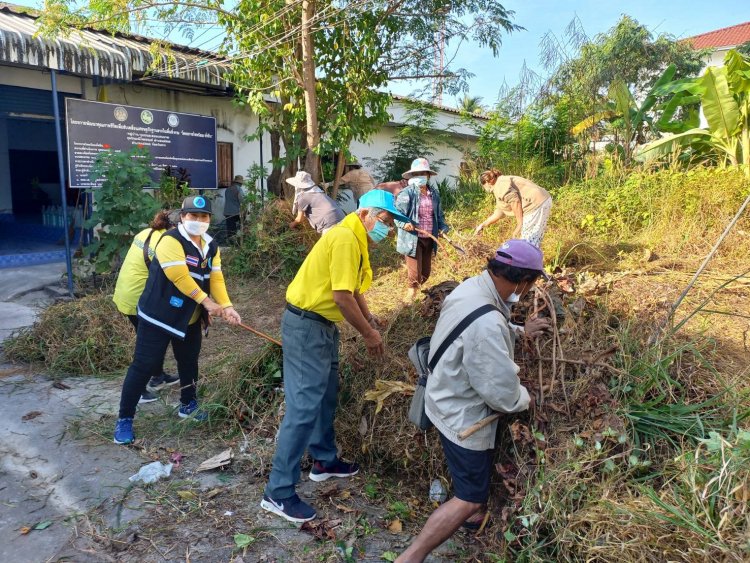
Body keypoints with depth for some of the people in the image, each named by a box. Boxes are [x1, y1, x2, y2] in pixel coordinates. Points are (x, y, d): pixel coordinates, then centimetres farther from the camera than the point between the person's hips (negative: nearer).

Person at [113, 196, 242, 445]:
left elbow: (216, 279, -2)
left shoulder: (211, 247, 4)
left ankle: (188, 405, 41)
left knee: (189, 361, 20)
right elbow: (180, 277, -27)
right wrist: (206, 301, -24)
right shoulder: (171, 240, -20)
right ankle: (124, 419, 9)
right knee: (144, 366, -3)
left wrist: (226, 306, -16)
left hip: (190, 318, 8)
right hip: (159, 315, -7)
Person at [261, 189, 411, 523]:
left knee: (326, 395, 21)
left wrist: (369, 318, 14)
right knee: (304, 407, -8)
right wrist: (369, 334, -14)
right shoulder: (345, 238, -21)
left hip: (322, 326, 11)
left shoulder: (355, 239, 12)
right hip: (306, 327, -11)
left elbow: (351, 287, 20)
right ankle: (278, 493, 0)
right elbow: (342, 296, -25)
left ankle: (324, 461, 39)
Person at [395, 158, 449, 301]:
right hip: (413, 239, -6)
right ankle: (410, 299, 18)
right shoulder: (407, 193, -10)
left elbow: (439, 214, 19)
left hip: (429, 239, 6)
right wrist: (404, 224, -29)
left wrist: (443, 228, 4)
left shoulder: (434, 194, 7)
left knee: (425, 273, 14)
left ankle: (414, 290, 39)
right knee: (415, 275, -5)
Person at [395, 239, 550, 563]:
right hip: (462, 416, -10)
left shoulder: (473, 287, -7)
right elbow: (503, 393, -28)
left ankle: (476, 515, 57)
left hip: (451, 400, 10)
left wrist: (521, 331, 13)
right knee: (468, 497, 6)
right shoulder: (486, 323, -38)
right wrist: (524, 398, -8)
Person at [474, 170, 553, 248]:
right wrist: (482, 225, 33)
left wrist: (520, 224, -15)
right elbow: (498, 213, 29)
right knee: (534, 242, 15)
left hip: (536, 205, -11)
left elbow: (515, 201, -17)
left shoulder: (500, 184, -7)